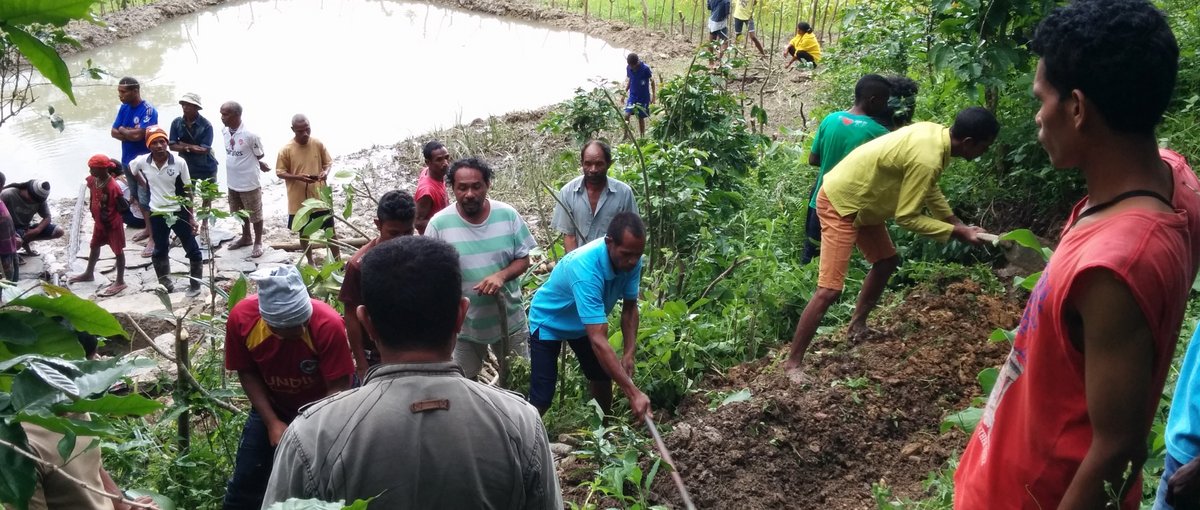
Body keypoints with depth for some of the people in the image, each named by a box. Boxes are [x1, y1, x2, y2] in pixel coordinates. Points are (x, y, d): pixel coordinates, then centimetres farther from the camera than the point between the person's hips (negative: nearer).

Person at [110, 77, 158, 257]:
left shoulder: (148, 110, -20)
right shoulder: (124, 108, 3)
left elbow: (138, 135, -28)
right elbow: (114, 132, 0)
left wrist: (124, 130, -9)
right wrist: (131, 134, -17)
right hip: (127, 160, 8)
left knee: (145, 200, -5)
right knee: (136, 197, 18)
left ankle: (154, 237, 2)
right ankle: (148, 228, 33)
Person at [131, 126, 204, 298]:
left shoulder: (179, 163, -15)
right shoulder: (142, 162, -10)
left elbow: (187, 191, -8)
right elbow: (132, 170, 16)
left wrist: (191, 216, -8)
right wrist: (145, 185, 7)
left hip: (179, 212, -2)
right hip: (157, 214, 3)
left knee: (192, 249, 5)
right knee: (160, 251, 17)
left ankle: (195, 284, 21)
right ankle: (165, 283, 33)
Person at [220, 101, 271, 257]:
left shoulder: (250, 135, -24)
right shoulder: (224, 131, -2)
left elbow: (260, 155, -10)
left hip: (249, 183, -7)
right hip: (232, 182, 7)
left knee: (255, 214, 10)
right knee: (241, 212, 23)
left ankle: (258, 242, 26)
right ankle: (246, 237, 42)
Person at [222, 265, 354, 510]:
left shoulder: (328, 323, -35)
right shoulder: (241, 317, -27)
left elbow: (338, 387, -27)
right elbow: (247, 373, -11)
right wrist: (272, 423, -17)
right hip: (272, 407, 2)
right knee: (246, 480, 9)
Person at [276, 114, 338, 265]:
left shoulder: (318, 144, -4)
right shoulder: (286, 150, -10)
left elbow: (328, 162, 7)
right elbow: (279, 172, -5)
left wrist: (325, 172, -16)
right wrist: (298, 177, -21)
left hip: (320, 196, 1)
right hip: (299, 199, -1)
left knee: (330, 229, 9)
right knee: (303, 232, 13)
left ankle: (338, 260, 22)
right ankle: (310, 262, 30)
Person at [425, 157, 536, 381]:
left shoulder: (508, 215, -11)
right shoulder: (439, 224, -15)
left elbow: (523, 259, -3)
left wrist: (501, 275, -23)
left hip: (509, 318, 1)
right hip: (463, 324, -1)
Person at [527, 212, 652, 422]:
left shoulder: (630, 261, -24)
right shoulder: (586, 268, -44)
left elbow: (630, 307, -7)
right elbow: (598, 340, -48)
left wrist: (630, 353, -22)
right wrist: (633, 393, -51)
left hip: (585, 322, 7)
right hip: (549, 323, -7)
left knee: (602, 375, 18)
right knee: (542, 398, -13)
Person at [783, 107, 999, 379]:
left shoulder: (935, 133, 0)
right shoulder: (927, 159, -29)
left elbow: (929, 188, 18)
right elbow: (906, 217, -22)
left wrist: (956, 222, 13)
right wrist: (954, 232, -14)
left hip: (861, 199, 10)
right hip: (840, 203, -10)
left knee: (886, 262, 24)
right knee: (829, 290, -13)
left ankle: (857, 325, 39)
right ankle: (792, 363, -7)